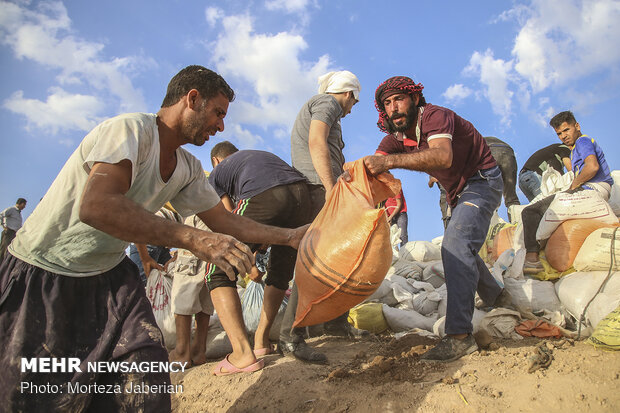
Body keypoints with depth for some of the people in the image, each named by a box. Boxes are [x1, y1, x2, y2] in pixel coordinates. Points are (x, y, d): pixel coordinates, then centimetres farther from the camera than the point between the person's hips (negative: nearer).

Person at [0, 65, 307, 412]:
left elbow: (224, 221, 6)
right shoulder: (132, 129, -22)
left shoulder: (188, 169, 4)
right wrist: (192, 238, -41)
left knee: (146, 379, -6)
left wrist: (291, 236, -2)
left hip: (109, 273, 6)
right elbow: (95, 206, -37)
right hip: (43, 274, -6)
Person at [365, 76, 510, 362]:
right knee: (461, 251, 21)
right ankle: (496, 298, 44)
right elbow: (371, 168, -17)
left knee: (455, 246, -28)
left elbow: (443, 156, -47)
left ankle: (459, 335, -31)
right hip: (457, 192, 9)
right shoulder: (395, 138, -3)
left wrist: (390, 161, -58)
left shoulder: (435, 116, -26)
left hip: (482, 181, -9)